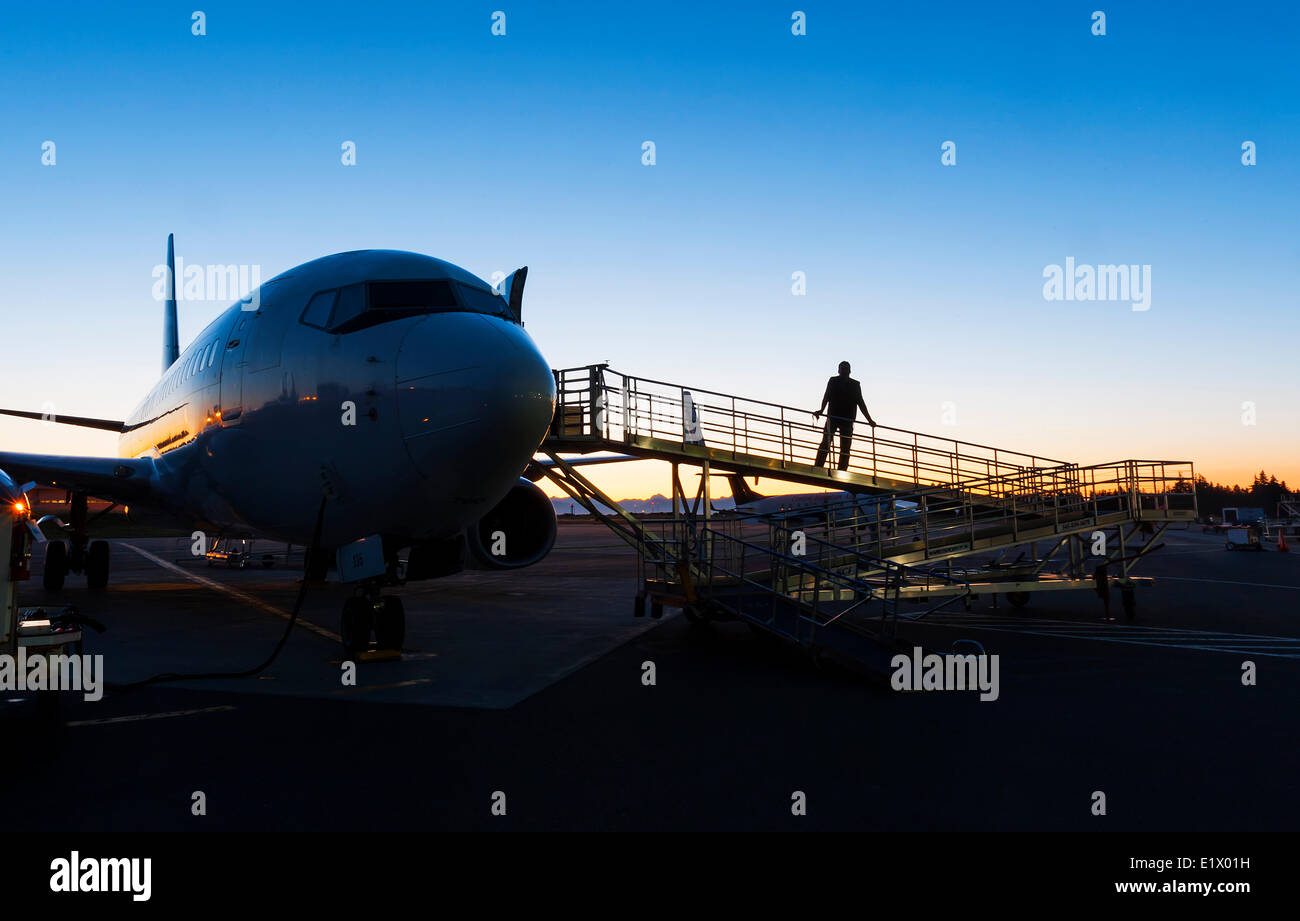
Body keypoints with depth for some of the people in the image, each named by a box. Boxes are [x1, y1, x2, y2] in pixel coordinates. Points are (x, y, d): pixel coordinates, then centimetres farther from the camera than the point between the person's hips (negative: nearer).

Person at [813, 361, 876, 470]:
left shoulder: (855, 385, 11)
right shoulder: (833, 381, 8)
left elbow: (860, 403, 12)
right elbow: (826, 397, -1)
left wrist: (869, 420, 7)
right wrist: (822, 410, -19)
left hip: (847, 420, 2)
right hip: (832, 417, -2)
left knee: (845, 448, -2)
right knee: (825, 443, -11)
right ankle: (817, 469, -14)